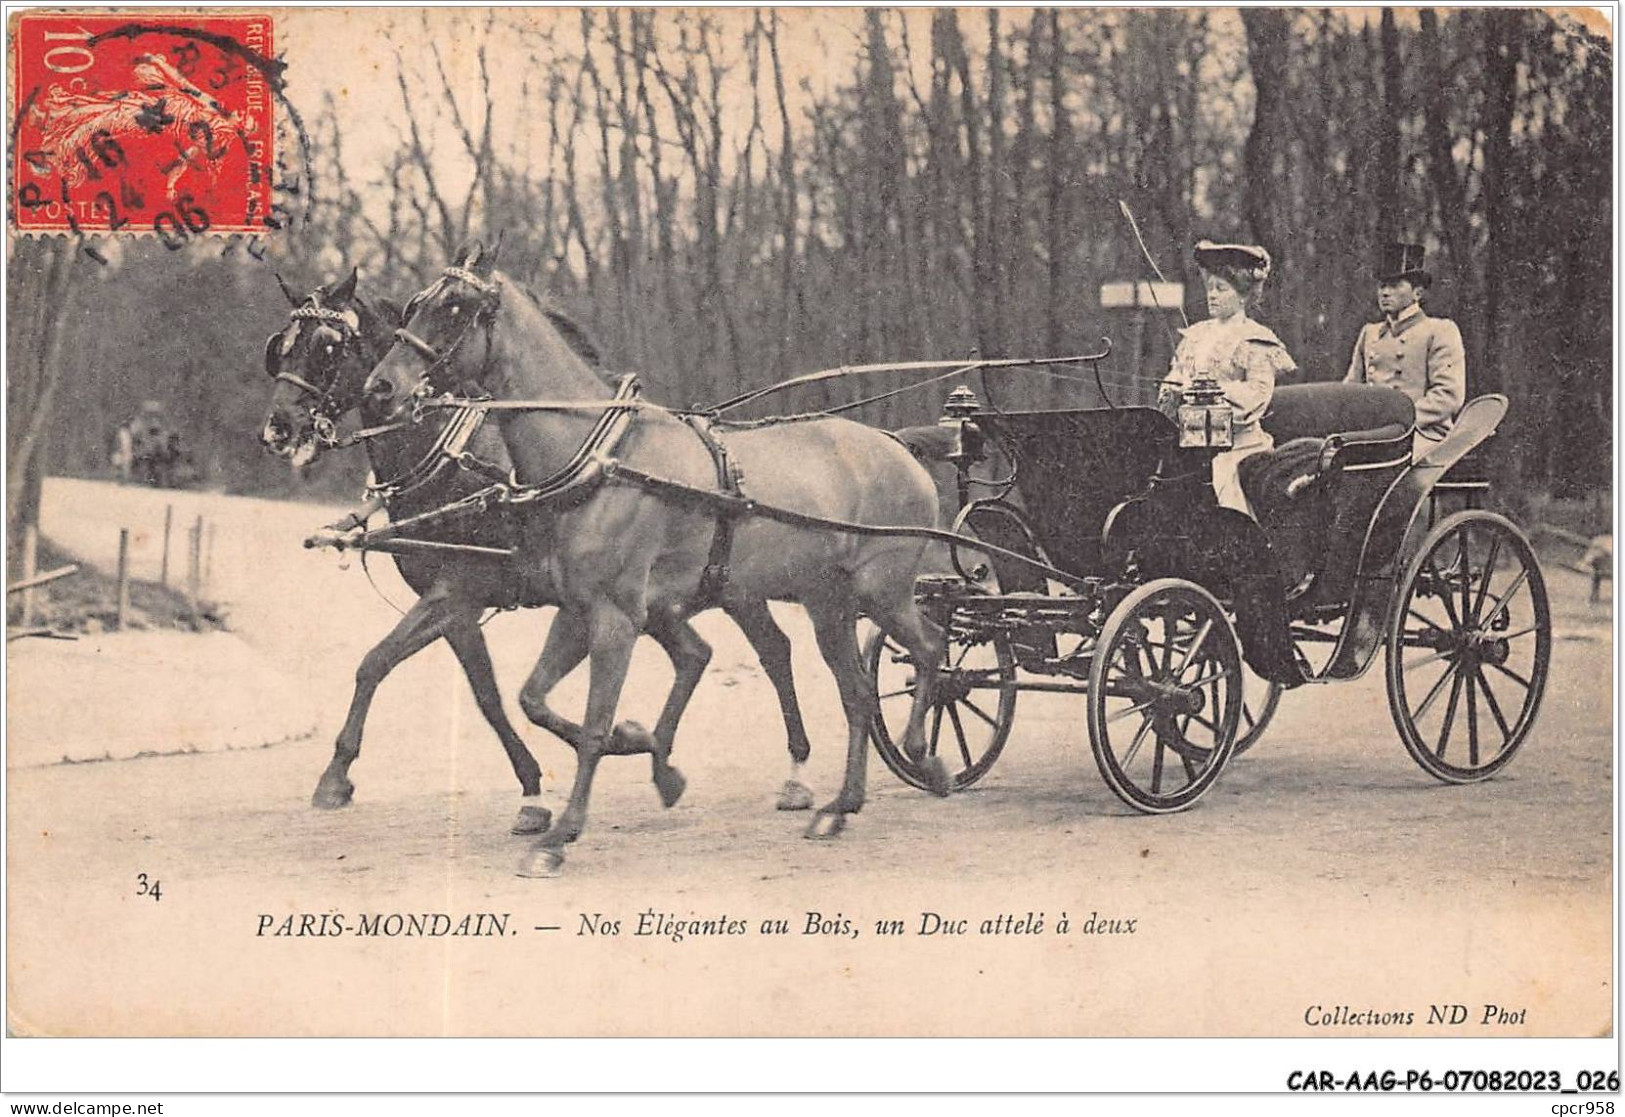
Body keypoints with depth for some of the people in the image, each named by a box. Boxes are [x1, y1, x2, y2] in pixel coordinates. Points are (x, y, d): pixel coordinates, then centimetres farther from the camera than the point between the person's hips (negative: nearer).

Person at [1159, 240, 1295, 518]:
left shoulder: (1255, 341, -1)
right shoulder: (1195, 336, 19)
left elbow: (1258, 393, -11)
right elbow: (1174, 378, 20)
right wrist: (1174, 391, -3)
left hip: (1236, 442, -5)